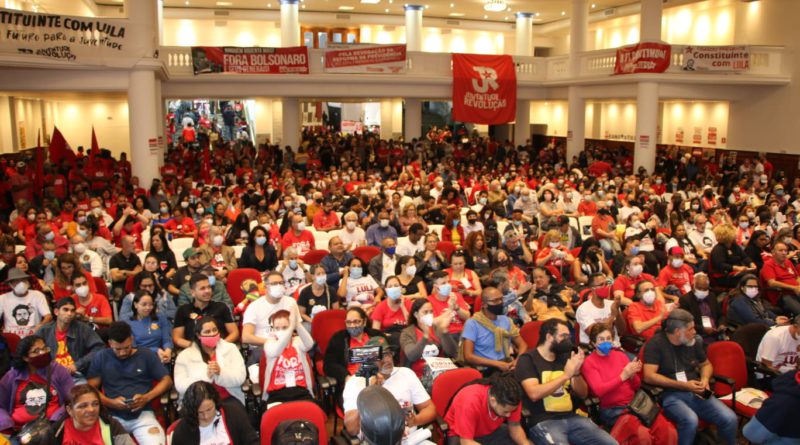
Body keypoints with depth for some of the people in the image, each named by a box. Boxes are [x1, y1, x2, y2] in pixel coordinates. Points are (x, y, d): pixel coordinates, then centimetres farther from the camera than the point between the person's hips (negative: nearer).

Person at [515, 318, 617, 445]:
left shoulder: (564, 357, 14)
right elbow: (534, 394, -18)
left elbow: (582, 393, 14)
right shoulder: (527, 359, -3)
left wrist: (576, 372, -6)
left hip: (572, 418, 5)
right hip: (543, 422, -5)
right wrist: (566, 375, -15)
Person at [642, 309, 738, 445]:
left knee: (730, 418, -15)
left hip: (696, 393, 6)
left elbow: (706, 364, 26)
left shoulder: (693, 342, 9)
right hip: (670, 395, -5)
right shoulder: (656, 343, -9)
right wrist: (684, 385, -17)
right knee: (690, 420, -34)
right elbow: (649, 376, -17)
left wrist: (705, 379, 2)